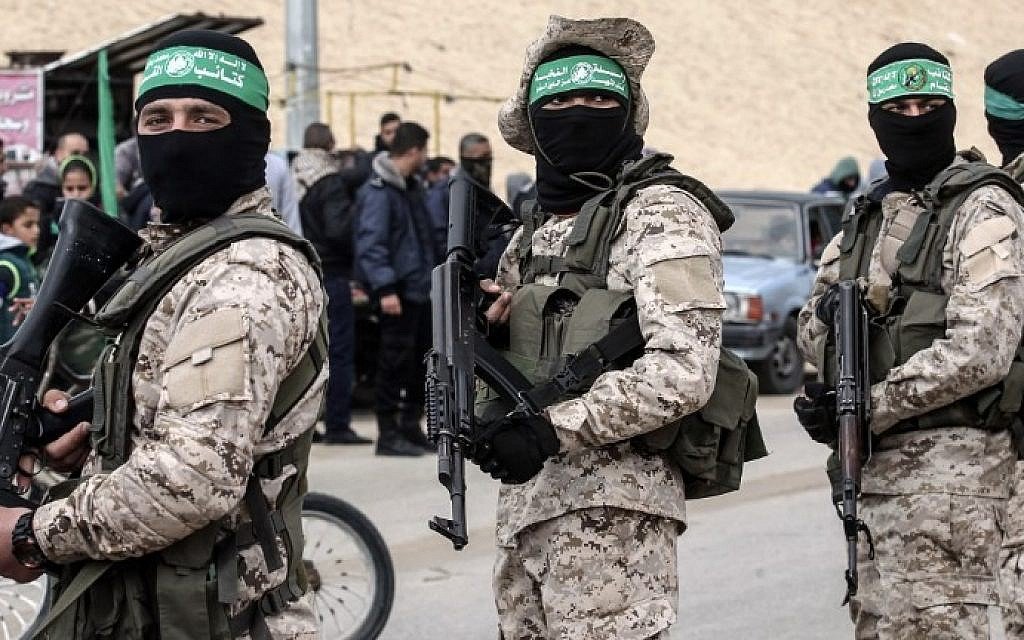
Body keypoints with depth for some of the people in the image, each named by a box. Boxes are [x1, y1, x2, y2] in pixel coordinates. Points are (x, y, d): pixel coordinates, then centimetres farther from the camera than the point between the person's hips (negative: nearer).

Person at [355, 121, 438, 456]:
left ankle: (411, 426, 23)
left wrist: (432, 274, 21)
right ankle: (388, 433, 1)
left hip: (420, 288, 9)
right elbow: (371, 243, -20)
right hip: (398, 291, -9)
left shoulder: (411, 187, 16)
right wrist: (385, 288, -26)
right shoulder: (377, 191, -14)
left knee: (421, 360, 13)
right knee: (395, 362, -5)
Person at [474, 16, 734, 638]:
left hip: (612, 509, -8)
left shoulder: (662, 214, -5)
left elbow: (683, 370, -16)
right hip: (525, 505, 8)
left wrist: (554, 428, -21)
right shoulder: (530, 238, 19)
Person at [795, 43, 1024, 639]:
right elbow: (810, 328, 19)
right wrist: (828, 313, -6)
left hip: (949, 456, -8)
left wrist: (864, 408, -16)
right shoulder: (869, 215, 18)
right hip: (878, 466, 8)